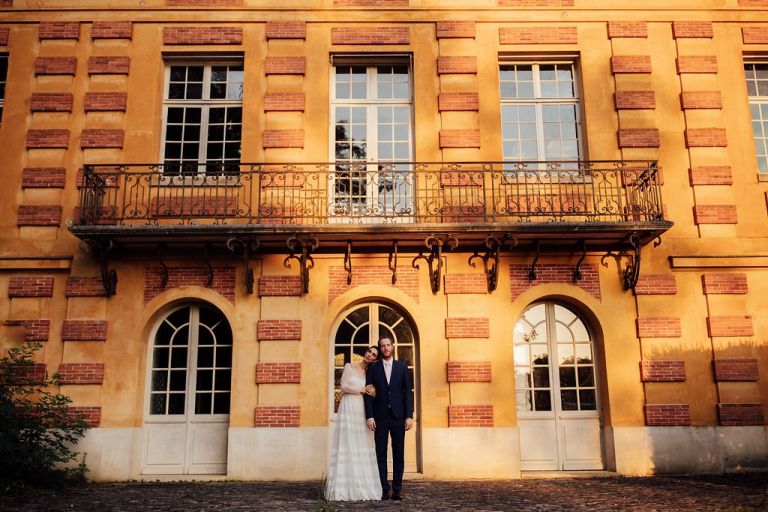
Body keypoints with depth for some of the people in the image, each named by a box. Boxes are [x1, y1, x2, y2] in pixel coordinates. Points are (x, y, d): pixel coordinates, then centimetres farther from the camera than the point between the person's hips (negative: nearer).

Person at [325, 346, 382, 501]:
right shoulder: (350, 366, 5)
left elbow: (371, 394, 12)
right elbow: (344, 386, -2)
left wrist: (372, 392, -9)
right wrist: (361, 390, -8)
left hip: (363, 412, 4)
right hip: (348, 409, -4)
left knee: (363, 448, -1)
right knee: (347, 447, -7)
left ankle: (363, 488, 3)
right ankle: (345, 488, -4)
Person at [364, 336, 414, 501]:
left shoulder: (402, 367, 8)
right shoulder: (373, 369, 7)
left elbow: (408, 392, 4)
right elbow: (368, 394, 3)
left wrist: (409, 416, -4)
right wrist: (369, 416, -6)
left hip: (398, 416, 0)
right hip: (380, 417, 0)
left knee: (399, 454, 3)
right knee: (381, 455, 1)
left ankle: (397, 490, 9)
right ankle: (384, 489, 7)